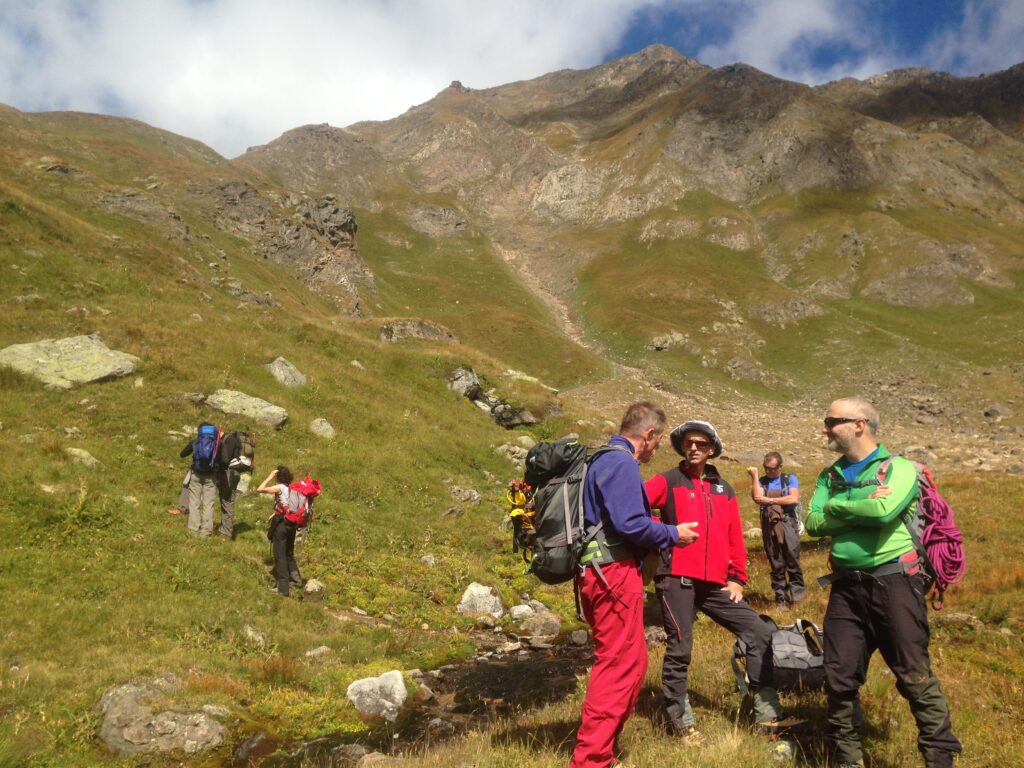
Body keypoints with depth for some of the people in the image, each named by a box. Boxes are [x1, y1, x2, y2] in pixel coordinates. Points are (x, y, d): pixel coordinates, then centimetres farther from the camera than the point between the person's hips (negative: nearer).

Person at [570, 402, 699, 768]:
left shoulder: (603, 460, 17)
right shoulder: (622, 463, -14)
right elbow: (629, 524, -22)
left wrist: (660, 532, 21)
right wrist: (673, 534, -7)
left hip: (600, 572, 10)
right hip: (614, 574, -10)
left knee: (630, 662, 19)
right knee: (619, 666, -4)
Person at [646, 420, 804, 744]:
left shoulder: (723, 489, 15)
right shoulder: (667, 481, 0)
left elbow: (735, 538, 15)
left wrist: (737, 578, 8)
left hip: (716, 583, 6)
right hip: (676, 579, -5)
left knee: (759, 633, 4)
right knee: (679, 650, -1)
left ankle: (767, 715, 14)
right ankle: (681, 721, 15)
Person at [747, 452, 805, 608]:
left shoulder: (790, 479, 7)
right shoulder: (761, 482, 11)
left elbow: (794, 499, -8)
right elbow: (757, 498, -6)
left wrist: (770, 500, -6)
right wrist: (754, 475, -5)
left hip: (787, 523, -1)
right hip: (769, 526, 2)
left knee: (792, 558, -9)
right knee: (776, 563, 3)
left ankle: (797, 589, 8)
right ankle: (781, 597, 9)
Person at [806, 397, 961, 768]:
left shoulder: (899, 468, -4)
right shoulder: (830, 475, 13)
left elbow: (884, 511, -23)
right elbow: (814, 524, -1)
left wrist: (837, 506, -8)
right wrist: (864, 507, -13)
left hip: (893, 582, -5)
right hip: (845, 587, 5)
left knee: (914, 676, 0)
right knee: (839, 677, 7)